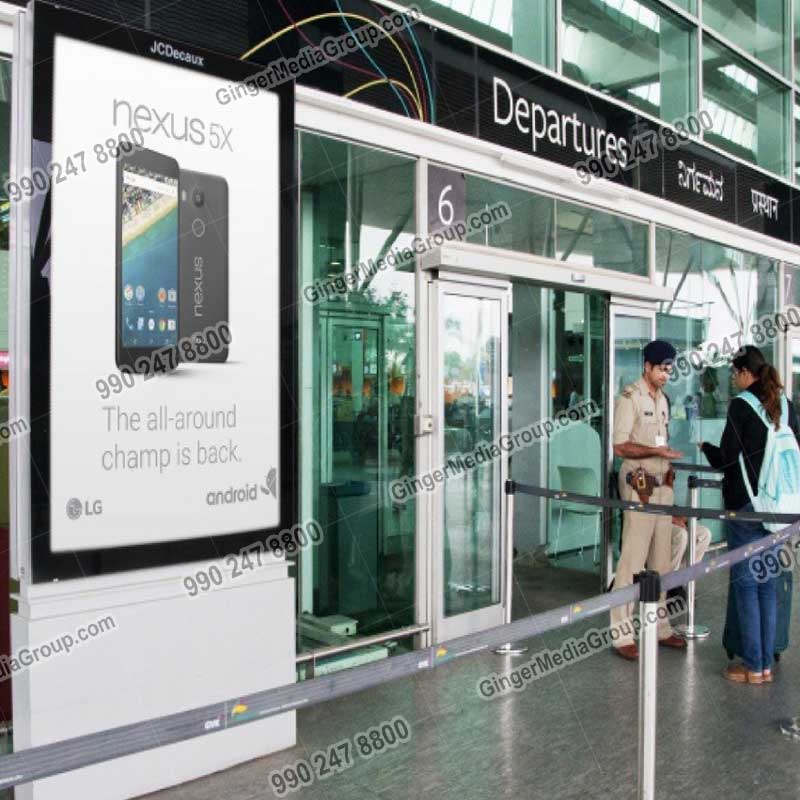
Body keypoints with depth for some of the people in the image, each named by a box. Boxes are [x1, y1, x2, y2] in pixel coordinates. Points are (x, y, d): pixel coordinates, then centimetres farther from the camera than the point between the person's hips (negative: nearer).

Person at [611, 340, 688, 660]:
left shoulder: (662, 400, 16)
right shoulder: (629, 398, -9)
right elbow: (620, 447, -14)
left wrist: (669, 463, 15)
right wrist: (656, 451, -23)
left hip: (662, 487, 8)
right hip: (639, 487, -8)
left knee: (661, 560, 12)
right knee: (633, 560, -7)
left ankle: (660, 626, 21)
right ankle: (622, 634, -1)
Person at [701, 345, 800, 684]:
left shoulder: (741, 405, -11)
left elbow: (726, 459, -10)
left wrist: (705, 446, 9)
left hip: (746, 504, -6)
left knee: (745, 583, 2)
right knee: (767, 583, 12)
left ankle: (753, 667, 7)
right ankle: (767, 663, 18)